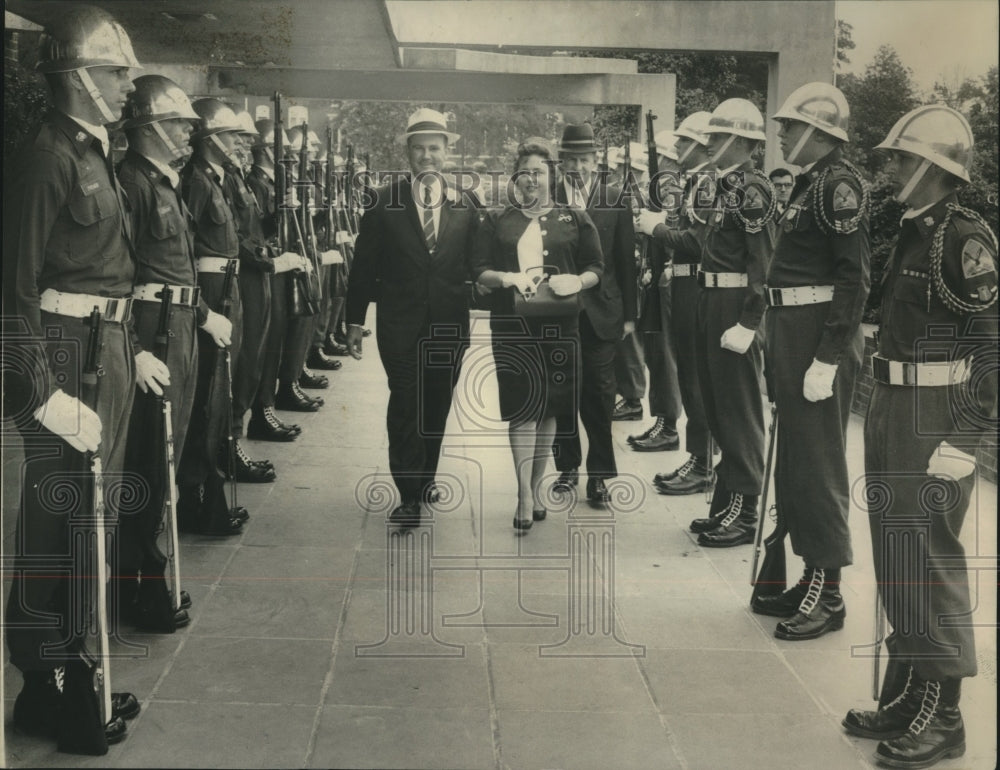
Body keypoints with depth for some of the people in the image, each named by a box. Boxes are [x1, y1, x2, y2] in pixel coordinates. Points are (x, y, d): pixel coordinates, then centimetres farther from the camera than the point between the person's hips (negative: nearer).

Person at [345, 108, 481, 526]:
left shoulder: (465, 205, 6)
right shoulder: (384, 201, -1)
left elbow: (475, 263, 8)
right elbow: (364, 264, 0)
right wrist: (355, 320, -2)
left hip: (449, 323, 3)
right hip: (401, 323, -3)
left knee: (438, 404, 12)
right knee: (405, 403, -6)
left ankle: (425, 477, 31)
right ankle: (409, 494, 1)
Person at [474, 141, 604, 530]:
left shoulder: (574, 218, 10)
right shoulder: (496, 221, 10)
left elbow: (596, 268, 9)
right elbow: (481, 272, 5)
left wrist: (577, 281, -12)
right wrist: (510, 278, -14)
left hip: (559, 323, 1)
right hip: (512, 325, -1)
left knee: (549, 409, 7)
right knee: (522, 408, -9)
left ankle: (535, 486, 21)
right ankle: (525, 494, -7)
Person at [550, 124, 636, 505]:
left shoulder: (615, 200, 4)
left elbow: (626, 260, 5)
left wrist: (629, 314, 2)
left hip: (600, 311, 0)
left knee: (599, 394, 1)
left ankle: (599, 473, 10)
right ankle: (567, 466, 20)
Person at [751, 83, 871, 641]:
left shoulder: (840, 184, -13)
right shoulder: (812, 183, 16)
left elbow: (855, 277, -19)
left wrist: (829, 357, -23)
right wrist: (780, 343, 16)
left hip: (821, 339, -10)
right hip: (795, 335, 10)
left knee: (818, 463, -3)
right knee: (796, 461, 14)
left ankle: (830, 595, 7)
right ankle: (811, 580, 26)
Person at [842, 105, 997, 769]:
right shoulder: (912, 233, 11)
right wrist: (883, 411, 15)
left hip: (936, 417, -9)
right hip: (892, 409, 9)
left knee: (930, 564, 0)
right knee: (895, 554, 15)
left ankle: (942, 716, 14)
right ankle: (906, 694, 30)